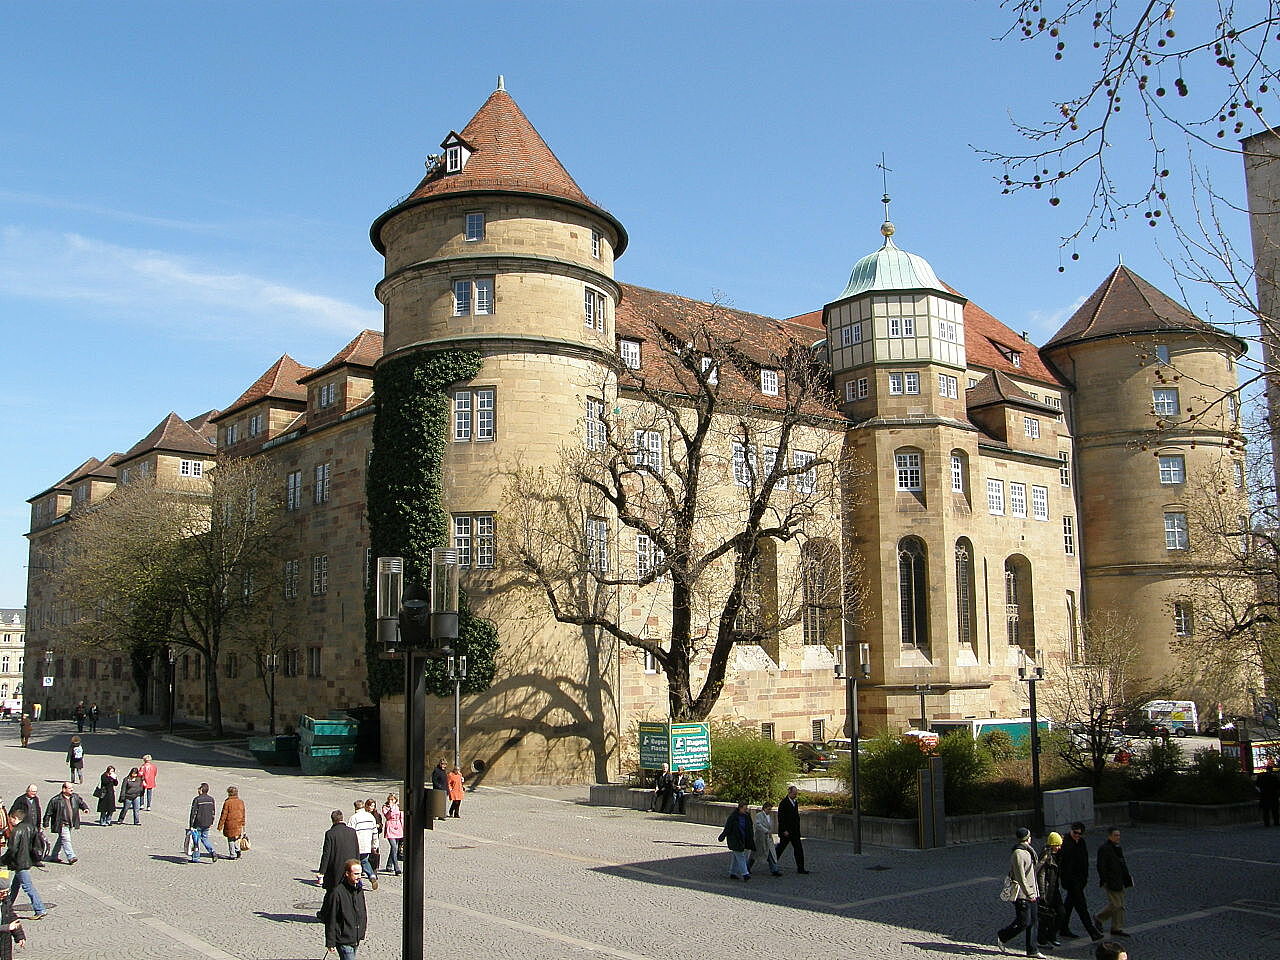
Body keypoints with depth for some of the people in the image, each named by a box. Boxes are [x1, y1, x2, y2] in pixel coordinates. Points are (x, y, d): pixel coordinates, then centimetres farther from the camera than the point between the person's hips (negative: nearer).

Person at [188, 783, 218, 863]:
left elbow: (193, 813, -13)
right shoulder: (211, 799, 4)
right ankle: (212, 852, -1)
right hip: (207, 824, 5)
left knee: (196, 841, 7)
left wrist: (190, 825, -9)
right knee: (205, 839, 18)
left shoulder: (196, 799, -13)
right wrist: (211, 822, 21)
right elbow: (213, 812, 10)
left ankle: (195, 858, 13)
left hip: (198, 824, -5)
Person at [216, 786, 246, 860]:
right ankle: (237, 850, 12)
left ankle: (233, 855, 8)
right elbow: (243, 815, 11)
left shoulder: (227, 802, -11)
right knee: (236, 839, 20)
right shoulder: (241, 802, 5)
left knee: (231, 840, 5)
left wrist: (220, 825, -3)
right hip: (239, 825, 5)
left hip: (230, 824, -5)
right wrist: (243, 825, 20)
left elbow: (224, 815, -10)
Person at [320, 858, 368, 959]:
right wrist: (330, 943, -12)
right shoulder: (337, 892, -17)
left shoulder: (359, 890, 6)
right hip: (343, 941, -7)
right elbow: (330, 919, -14)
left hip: (355, 940, 7)